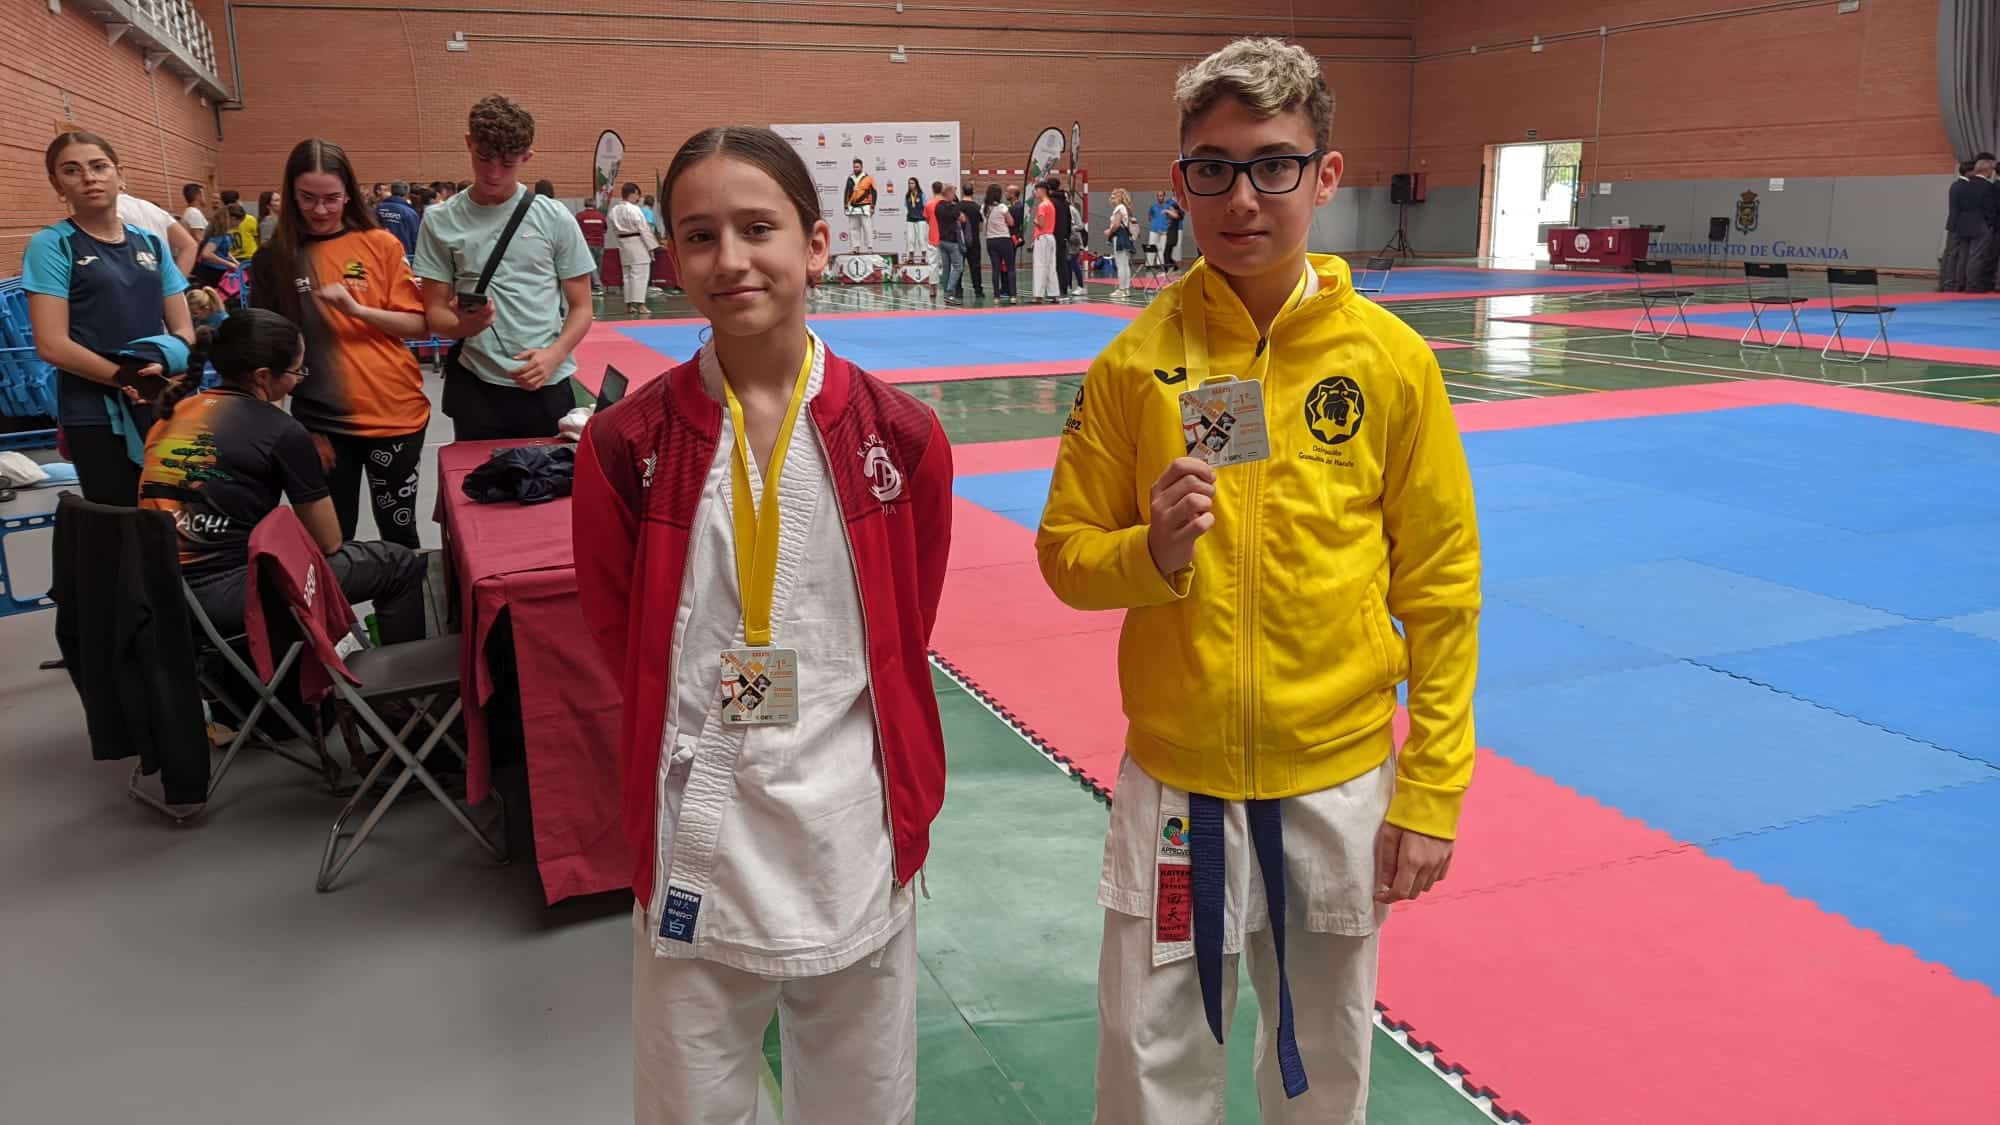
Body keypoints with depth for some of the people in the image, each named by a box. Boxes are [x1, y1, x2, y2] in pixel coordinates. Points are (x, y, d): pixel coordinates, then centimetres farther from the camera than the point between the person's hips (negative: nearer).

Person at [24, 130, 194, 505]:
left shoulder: (151, 245, 11)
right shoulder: (51, 245, -3)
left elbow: (184, 331, 8)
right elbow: (52, 345, -11)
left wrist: (163, 367, -13)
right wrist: (132, 380, -17)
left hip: (164, 408, 4)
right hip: (97, 415, -4)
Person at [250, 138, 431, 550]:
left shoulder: (381, 245, 0)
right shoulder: (273, 258, 2)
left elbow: (418, 324, -2)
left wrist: (356, 309, -15)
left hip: (394, 410, -1)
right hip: (320, 419, 1)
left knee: (398, 531, 11)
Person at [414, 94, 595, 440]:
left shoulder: (555, 218, 2)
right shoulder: (441, 221, 3)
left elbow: (580, 308, 5)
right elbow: (434, 313, 6)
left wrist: (554, 355, -13)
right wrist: (463, 325, -17)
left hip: (546, 388, 0)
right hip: (475, 388, 1)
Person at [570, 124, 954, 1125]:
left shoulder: (900, 436, -7)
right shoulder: (626, 447, -8)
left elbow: (906, 636, 5)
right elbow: (623, 641, 5)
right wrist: (710, 746, 5)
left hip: (854, 830, 1)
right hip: (695, 839, 0)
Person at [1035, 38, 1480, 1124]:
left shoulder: (1391, 360, -6)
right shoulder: (1136, 360, -6)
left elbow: (1440, 588, -1)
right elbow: (1065, 552, 2)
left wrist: (1432, 790, -2)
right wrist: (1150, 552, -19)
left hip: (1340, 781, 1)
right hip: (1175, 784, 0)